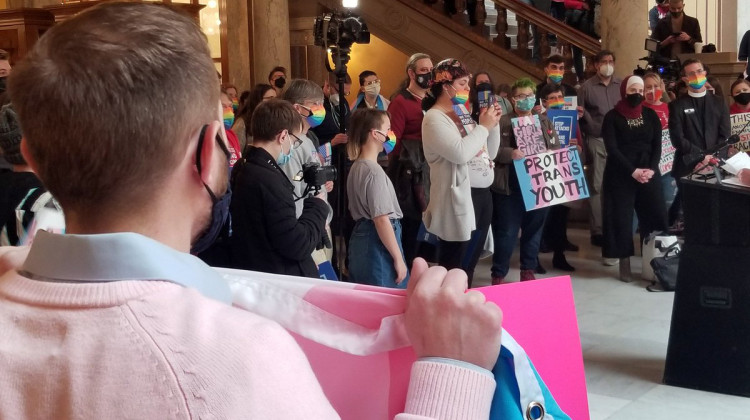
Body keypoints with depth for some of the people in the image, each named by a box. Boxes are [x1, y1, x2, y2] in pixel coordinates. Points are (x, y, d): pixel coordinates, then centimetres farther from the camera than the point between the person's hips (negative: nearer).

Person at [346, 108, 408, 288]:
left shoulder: (356, 167, 10)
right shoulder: (374, 171, -18)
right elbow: (382, 219, -21)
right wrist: (398, 259, -17)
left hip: (361, 238, 10)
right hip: (377, 246, -10)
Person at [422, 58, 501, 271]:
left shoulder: (463, 114, 15)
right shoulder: (434, 118, -10)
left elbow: (490, 153, 21)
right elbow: (459, 153, -26)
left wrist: (493, 125, 6)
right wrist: (484, 127, -13)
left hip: (480, 194, 9)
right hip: (457, 199, -9)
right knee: (453, 266, -5)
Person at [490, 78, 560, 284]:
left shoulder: (545, 122, 13)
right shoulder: (503, 122, 0)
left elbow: (557, 149, 10)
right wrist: (510, 153, -24)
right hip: (511, 187, -4)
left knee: (534, 229, 12)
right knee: (507, 232, -1)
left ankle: (528, 272, 24)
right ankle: (498, 275, 8)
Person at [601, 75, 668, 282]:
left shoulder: (650, 115, 9)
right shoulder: (612, 117, -2)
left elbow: (657, 145, 5)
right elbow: (612, 149, -10)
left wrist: (651, 169, -12)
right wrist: (633, 171, -18)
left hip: (649, 173, 3)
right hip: (620, 175, -3)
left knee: (657, 216, -4)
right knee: (621, 218, -2)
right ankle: (624, 263, 7)